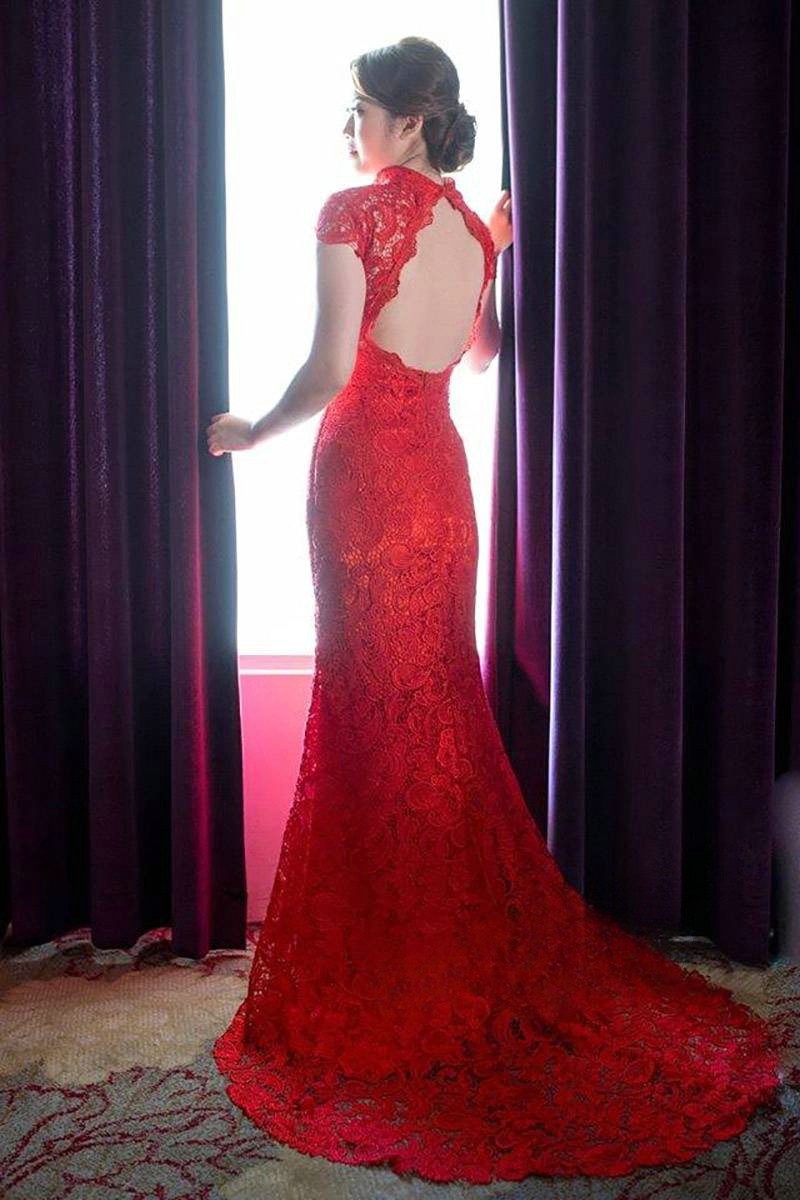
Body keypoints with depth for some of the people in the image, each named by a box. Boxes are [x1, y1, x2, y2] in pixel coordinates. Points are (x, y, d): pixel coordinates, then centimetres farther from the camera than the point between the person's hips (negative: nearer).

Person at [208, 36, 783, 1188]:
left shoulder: (353, 209, -9)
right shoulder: (469, 223, 10)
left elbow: (332, 368, -16)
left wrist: (252, 431, -1)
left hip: (363, 468, -6)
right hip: (440, 470, 6)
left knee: (369, 701, 2)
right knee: (444, 695, 14)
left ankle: (384, 973, 14)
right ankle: (480, 944, 27)